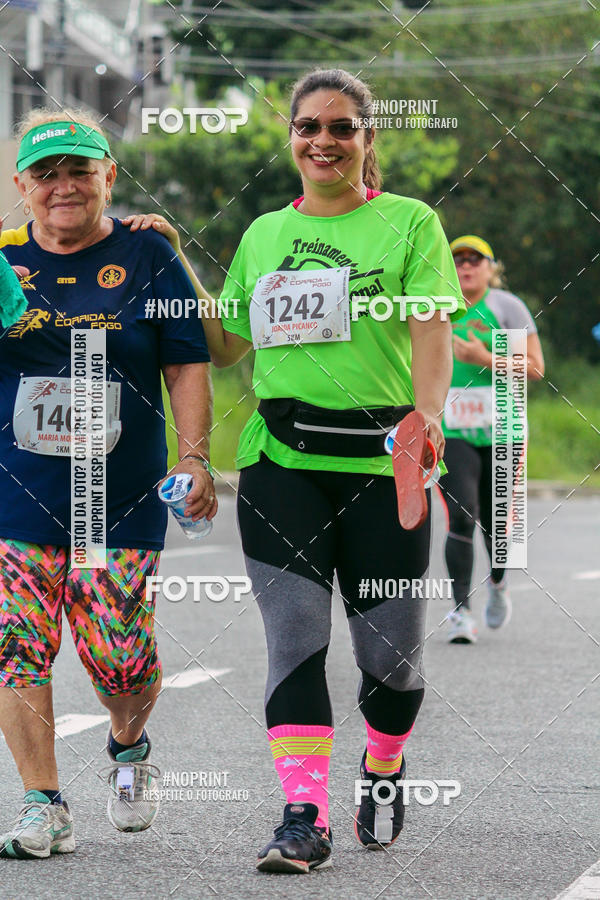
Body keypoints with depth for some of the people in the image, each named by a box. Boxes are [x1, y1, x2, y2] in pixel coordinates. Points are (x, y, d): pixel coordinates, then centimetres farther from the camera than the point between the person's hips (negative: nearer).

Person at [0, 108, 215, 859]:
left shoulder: (147, 259, 3)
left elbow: (187, 367, 4)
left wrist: (194, 458, -6)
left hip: (122, 498, -1)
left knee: (121, 658, -3)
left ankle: (128, 747, 31)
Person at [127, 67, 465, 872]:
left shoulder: (410, 223, 4)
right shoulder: (264, 235, 16)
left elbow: (431, 336, -6)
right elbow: (225, 346, 21)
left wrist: (428, 416, -23)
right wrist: (174, 261, 13)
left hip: (380, 459, -2)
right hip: (281, 462, 2)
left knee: (390, 652, 2)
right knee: (295, 635, -11)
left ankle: (383, 769, 32)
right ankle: (305, 818, -13)